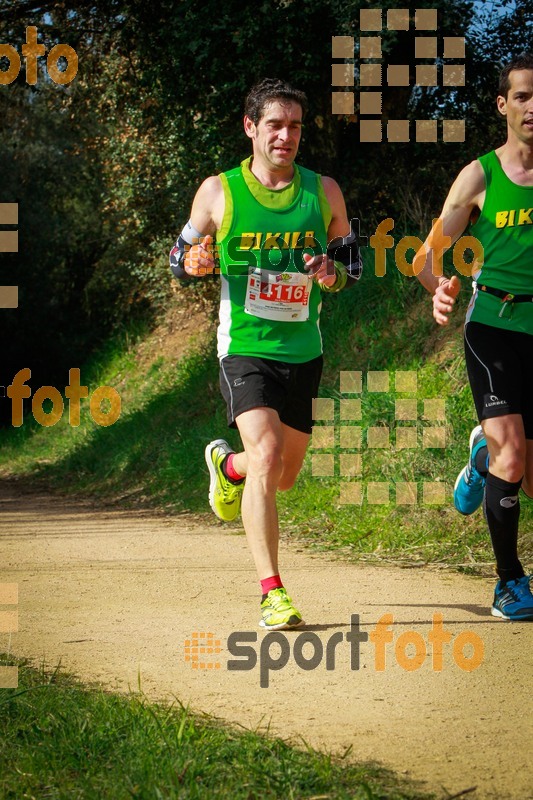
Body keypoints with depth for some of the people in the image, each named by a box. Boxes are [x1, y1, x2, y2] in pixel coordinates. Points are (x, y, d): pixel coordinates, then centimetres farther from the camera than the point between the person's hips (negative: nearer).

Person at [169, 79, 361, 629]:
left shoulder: (324, 192, 4)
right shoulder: (218, 192, -2)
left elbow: (352, 263, 13)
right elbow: (179, 259, 9)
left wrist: (331, 273, -10)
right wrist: (196, 260, -15)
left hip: (304, 351, 4)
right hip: (245, 348, -4)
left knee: (284, 476, 15)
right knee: (267, 456, -23)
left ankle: (228, 465, 51)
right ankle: (272, 593, -21)